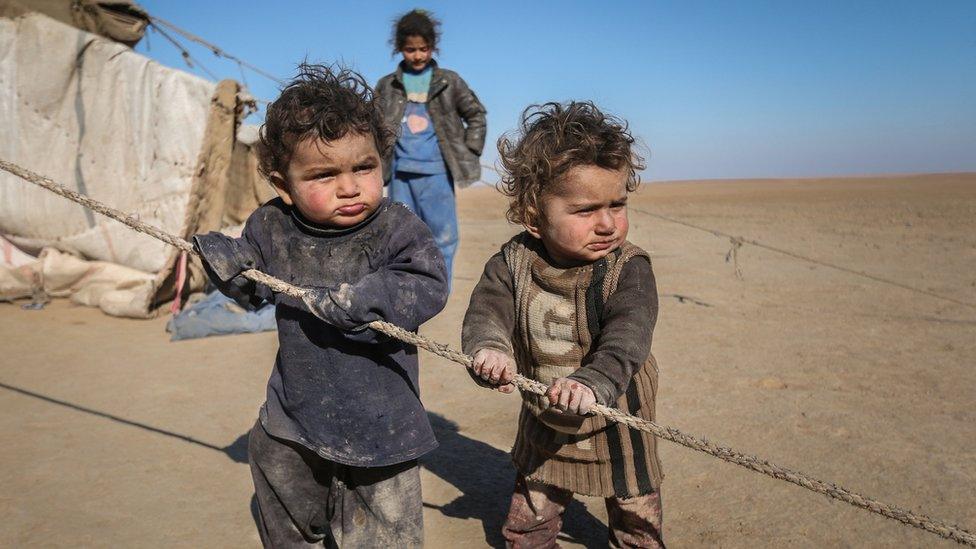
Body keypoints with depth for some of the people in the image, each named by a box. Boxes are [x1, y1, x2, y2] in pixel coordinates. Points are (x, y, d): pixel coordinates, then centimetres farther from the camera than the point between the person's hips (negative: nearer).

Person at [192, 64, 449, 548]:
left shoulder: (396, 229, -18)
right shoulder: (271, 227, -6)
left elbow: (429, 288, -29)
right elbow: (252, 289, 9)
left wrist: (353, 301, -36)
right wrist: (221, 258, -10)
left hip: (376, 423, -4)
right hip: (293, 418, 5)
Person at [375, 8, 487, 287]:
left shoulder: (449, 82, 5)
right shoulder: (387, 85, 9)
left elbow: (476, 115, 11)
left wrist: (469, 153, 3)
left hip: (437, 172, -1)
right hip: (400, 173, 2)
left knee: (443, 235, -2)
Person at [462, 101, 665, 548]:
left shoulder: (628, 269, -23)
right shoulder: (514, 260, -13)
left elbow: (625, 341, -34)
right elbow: (486, 310, -20)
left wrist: (593, 382, -53)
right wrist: (490, 349, -43)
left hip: (615, 423, -2)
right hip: (544, 424, 3)